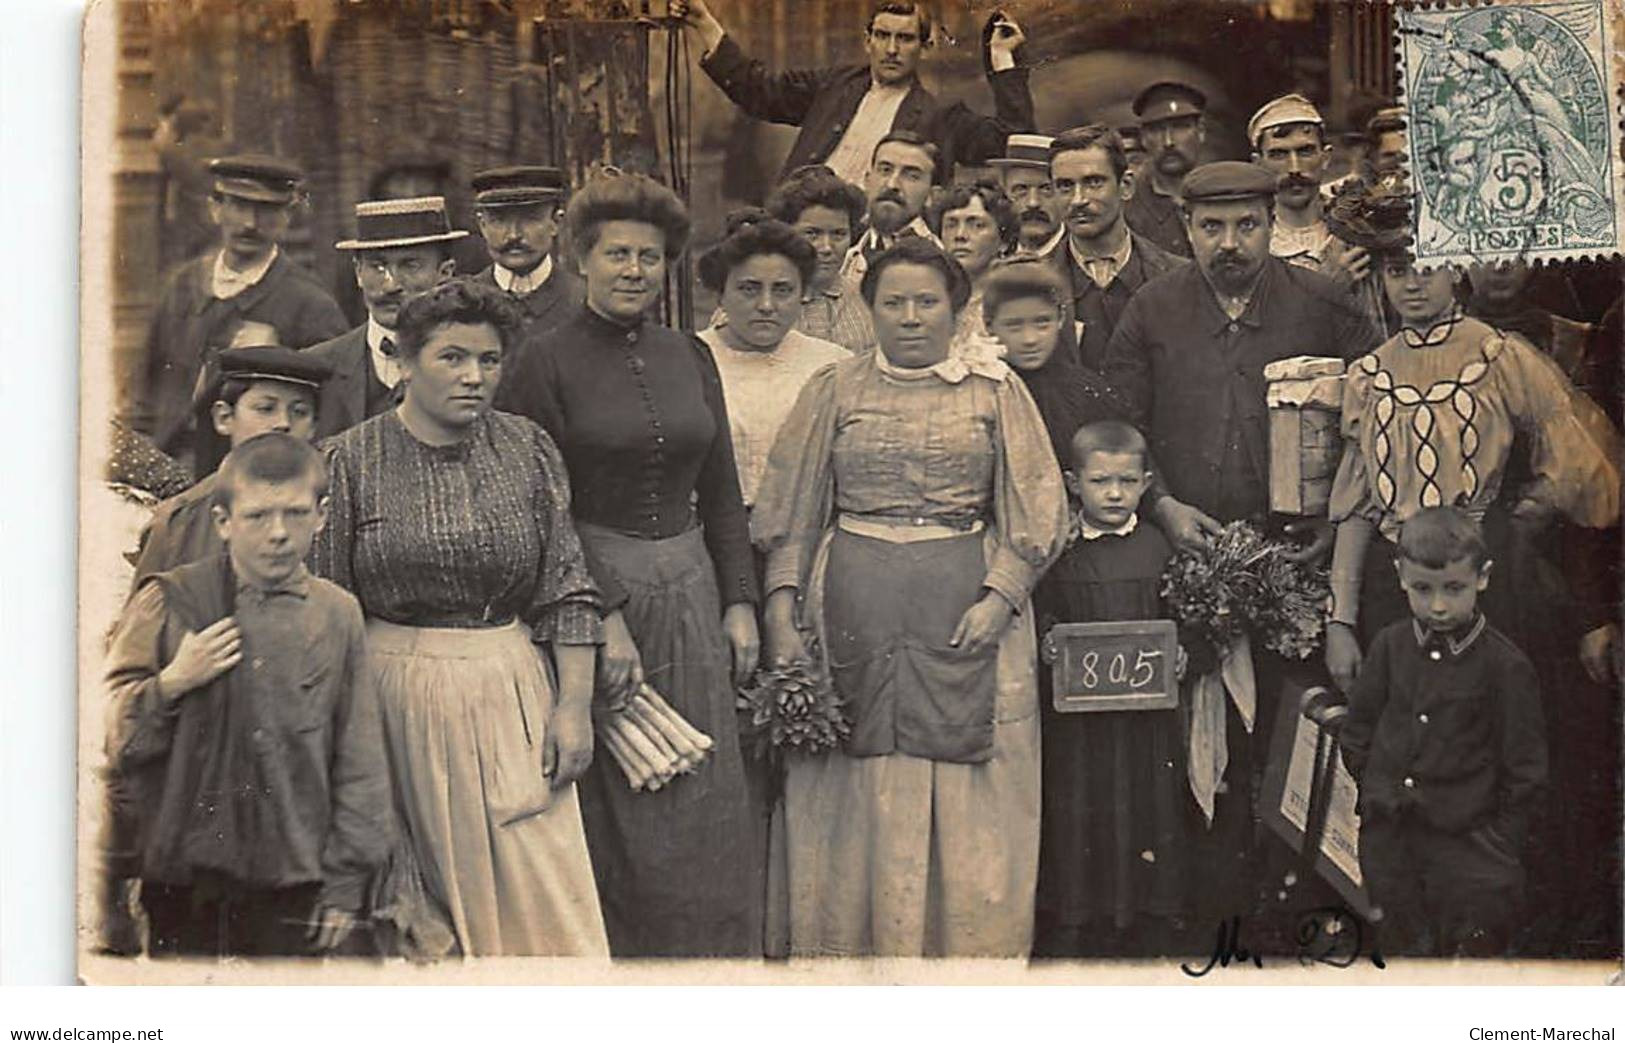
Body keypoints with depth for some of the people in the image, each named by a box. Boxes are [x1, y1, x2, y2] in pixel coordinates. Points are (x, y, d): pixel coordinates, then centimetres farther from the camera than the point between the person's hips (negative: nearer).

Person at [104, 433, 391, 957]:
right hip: (188, 879, -1)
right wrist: (171, 684, -16)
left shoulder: (337, 614, 4)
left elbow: (359, 761, 6)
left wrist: (345, 883, 4)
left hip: (295, 878, 1)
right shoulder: (168, 604, 0)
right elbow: (111, 740, 1)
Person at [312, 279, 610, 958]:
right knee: (418, 893, 8)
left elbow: (566, 590, 5)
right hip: (399, 692, -1)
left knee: (537, 891, 2)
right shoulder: (350, 460, -2)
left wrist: (574, 704, -2)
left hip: (513, 694, 1)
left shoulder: (527, 450, 4)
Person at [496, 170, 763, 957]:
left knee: (702, 808, 8)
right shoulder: (549, 365, -6)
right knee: (613, 816, 2)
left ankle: (706, 956, 20)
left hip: (690, 591, 5)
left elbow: (722, 493, 13)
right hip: (594, 588, -5)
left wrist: (738, 603, 7)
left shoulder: (690, 357, 9)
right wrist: (602, 617, -15)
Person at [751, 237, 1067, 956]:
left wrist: (998, 599, -10)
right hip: (855, 615, 1)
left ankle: (968, 950, 14)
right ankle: (855, 950, 16)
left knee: (968, 798, 2)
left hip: (966, 610, 0)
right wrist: (781, 612, -3)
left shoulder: (995, 390, 7)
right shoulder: (833, 391, 9)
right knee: (859, 791, 4)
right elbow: (789, 512, 8)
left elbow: (1037, 508, 3)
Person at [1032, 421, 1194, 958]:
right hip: (1075, 717, -1)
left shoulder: (1157, 547, 5)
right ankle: (1070, 939, 13)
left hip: (1147, 716, 1)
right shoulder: (1056, 552, 1)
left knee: (1149, 812, 6)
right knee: (1078, 820, 3)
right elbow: (1038, 622, 1)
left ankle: (1151, 939, 18)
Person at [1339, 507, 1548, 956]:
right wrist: (1373, 794, 7)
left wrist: (1501, 846, -5)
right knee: (1402, 944, 17)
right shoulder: (1390, 645, 0)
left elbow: (1525, 767, -4)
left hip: (1463, 840, -3)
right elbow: (1358, 731, 11)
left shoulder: (1505, 665, -10)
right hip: (1387, 841, 4)